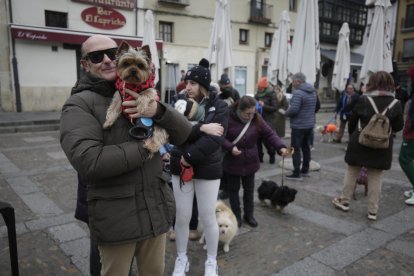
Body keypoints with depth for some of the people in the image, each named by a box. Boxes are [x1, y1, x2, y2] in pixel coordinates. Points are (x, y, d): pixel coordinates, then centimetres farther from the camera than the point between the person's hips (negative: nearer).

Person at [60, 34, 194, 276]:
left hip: (157, 209, 5)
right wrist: (146, 147, -17)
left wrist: (159, 111, -22)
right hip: (116, 217, -4)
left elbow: (184, 134, -2)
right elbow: (87, 161, -25)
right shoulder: (79, 104, -10)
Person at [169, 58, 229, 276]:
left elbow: (215, 138, -19)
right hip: (181, 167, 3)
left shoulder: (218, 106, -7)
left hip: (207, 168, -2)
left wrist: (190, 155, -21)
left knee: (208, 217, 9)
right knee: (182, 217, 11)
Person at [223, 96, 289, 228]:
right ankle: (236, 215, 28)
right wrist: (230, 147, -28)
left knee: (249, 189, 15)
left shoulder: (257, 119, -6)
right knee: (233, 189, 11)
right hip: (232, 162, -3)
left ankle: (249, 214, 32)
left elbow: (269, 134, -7)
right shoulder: (229, 118, -17)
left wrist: (281, 147, -21)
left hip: (250, 162, 3)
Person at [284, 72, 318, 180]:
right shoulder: (313, 92, 10)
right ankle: (305, 169, 27)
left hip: (299, 125, -9)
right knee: (306, 147, 17)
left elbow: (293, 109, -25)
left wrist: (286, 113, -7)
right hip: (310, 124, 9)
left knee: (296, 149, -3)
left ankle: (296, 174, -3)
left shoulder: (298, 92, -19)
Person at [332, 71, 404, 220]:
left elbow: (352, 121, -1)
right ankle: (373, 211, 15)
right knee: (375, 178, 9)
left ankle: (344, 201, 26)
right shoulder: (395, 103, -5)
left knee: (351, 173, 14)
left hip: (360, 143, -1)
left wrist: (352, 135, 15)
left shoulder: (363, 100, -9)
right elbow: (398, 127, 1)